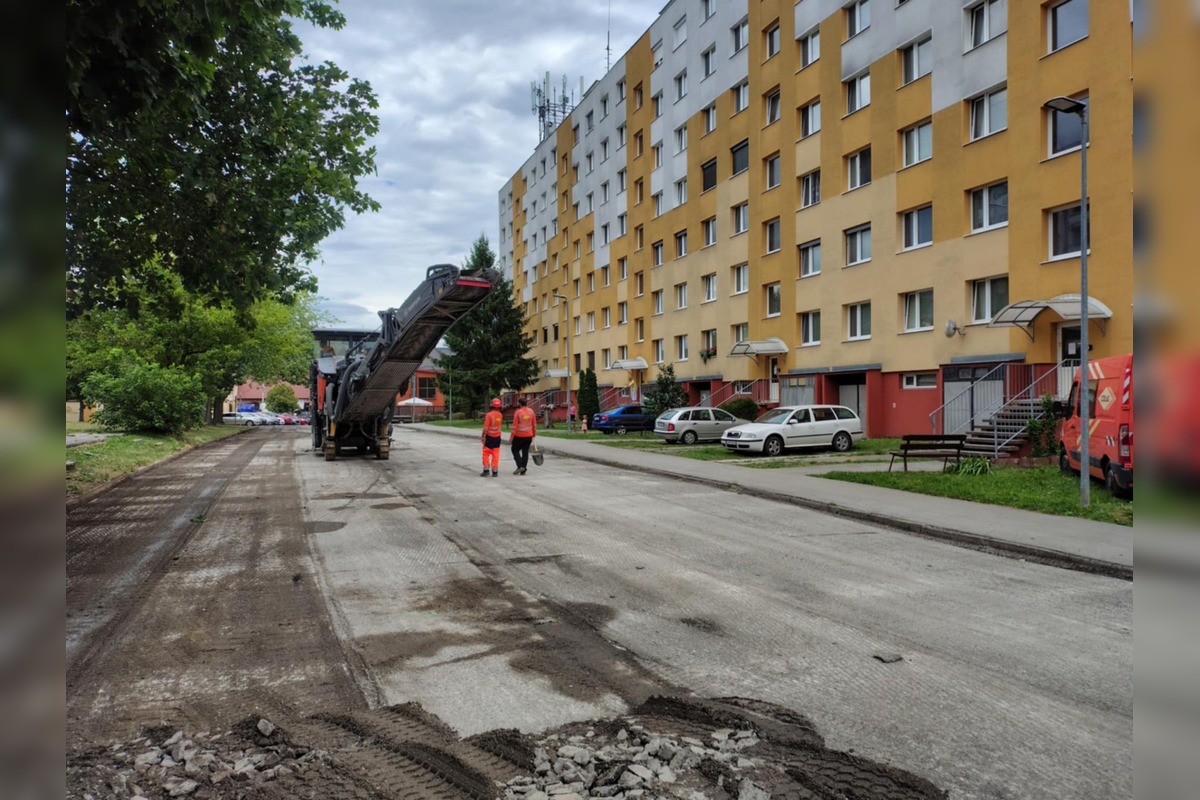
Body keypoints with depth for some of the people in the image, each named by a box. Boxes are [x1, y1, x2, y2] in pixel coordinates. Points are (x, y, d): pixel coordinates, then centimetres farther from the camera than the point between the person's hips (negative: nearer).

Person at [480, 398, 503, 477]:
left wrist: (482, 436, -8)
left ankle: (486, 470, 2)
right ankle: (495, 472, 7)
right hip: (497, 437, 4)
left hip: (489, 437, -4)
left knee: (486, 453, 7)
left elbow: (486, 427, -18)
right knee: (496, 454, 7)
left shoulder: (489, 415, -15)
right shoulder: (500, 415, 1)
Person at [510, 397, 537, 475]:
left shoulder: (518, 412, -13)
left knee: (515, 450, 12)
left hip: (519, 436, -5)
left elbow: (515, 426, -13)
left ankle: (520, 466, -4)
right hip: (529, 436, 5)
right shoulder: (531, 411, 3)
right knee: (525, 452, 10)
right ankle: (523, 470, 10)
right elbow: (534, 424, 8)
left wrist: (511, 436, -7)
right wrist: (534, 434, 17)